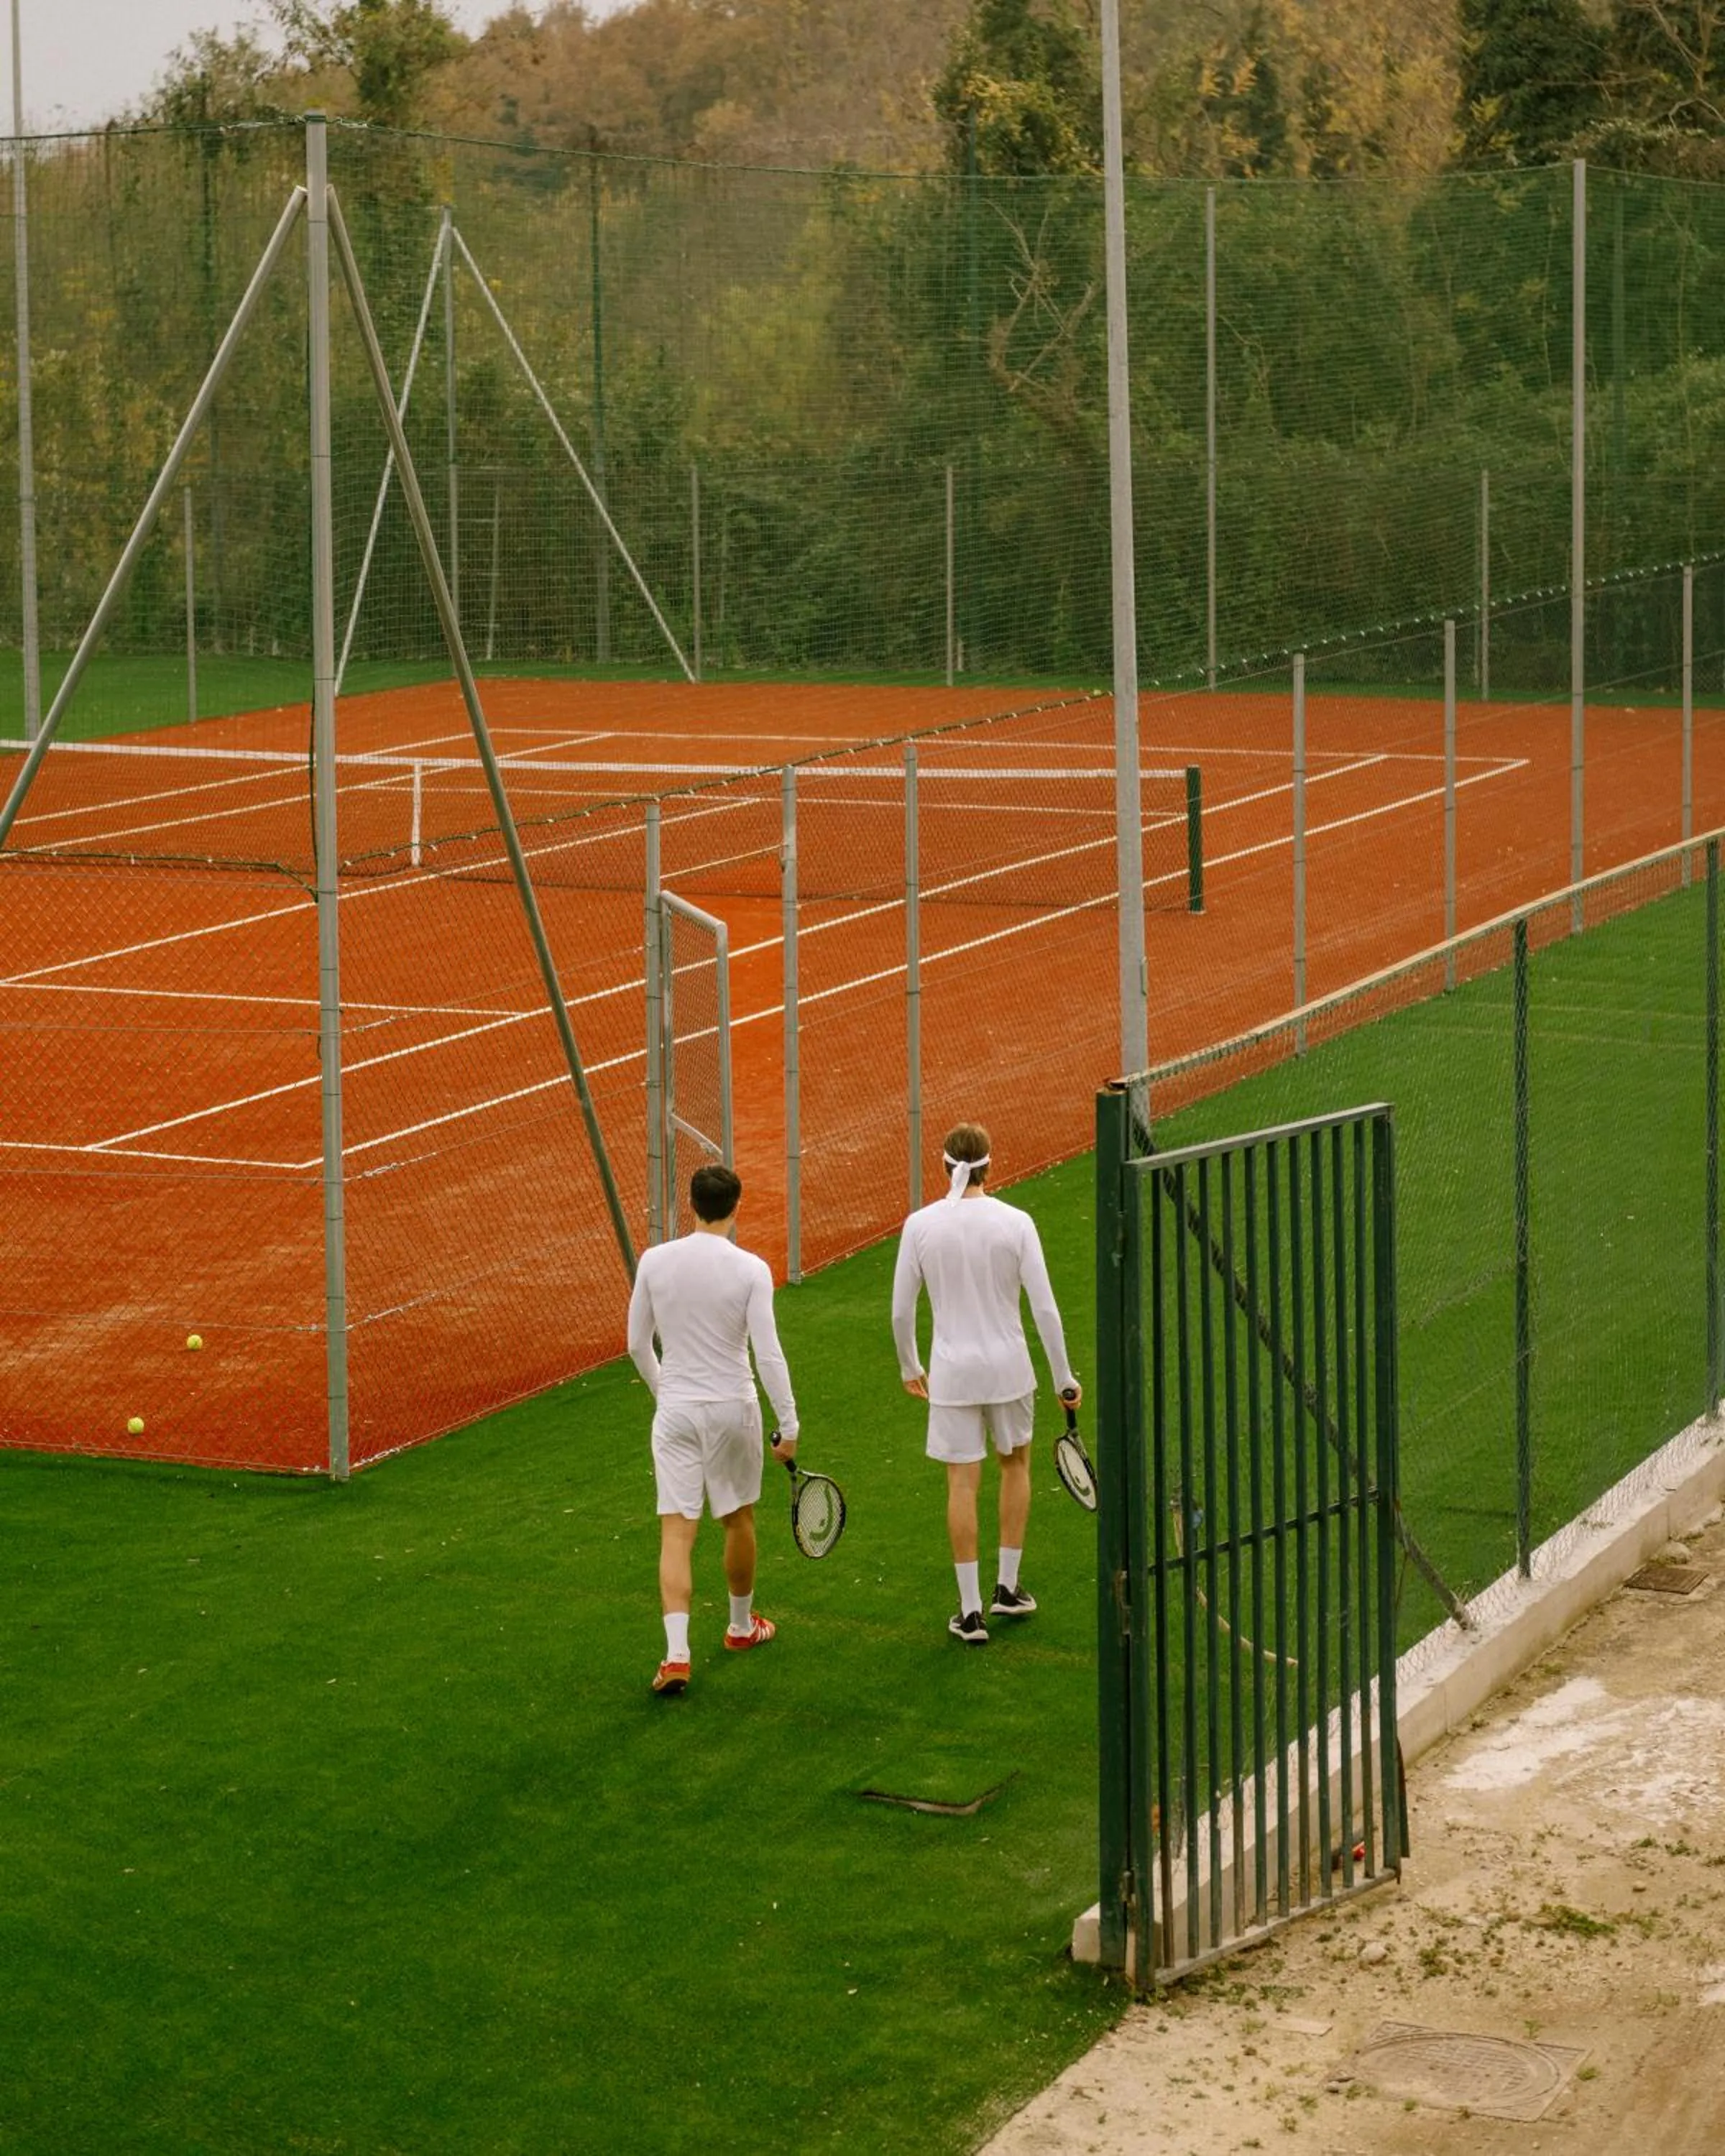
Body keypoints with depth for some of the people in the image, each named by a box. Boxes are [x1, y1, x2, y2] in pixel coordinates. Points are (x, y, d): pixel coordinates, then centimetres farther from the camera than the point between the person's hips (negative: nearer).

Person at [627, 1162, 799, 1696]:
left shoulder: (654, 1261, -5)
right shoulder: (750, 1270, -13)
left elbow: (639, 1344, 5)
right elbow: (768, 1355, -14)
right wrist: (789, 1425, -7)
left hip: (675, 1410, 1)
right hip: (732, 1409, -1)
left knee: (677, 1532, 0)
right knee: (738, 1518, 21)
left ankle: (676, 1653, -13)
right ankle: (742, 1625, 39)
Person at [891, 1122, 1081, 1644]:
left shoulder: (920, 1225, -7)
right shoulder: (1016, 1223, -9)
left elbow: (901, 1311, -1)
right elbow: (1044, 1309, -8)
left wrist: (909, 1367, 16)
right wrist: (1063, 1377, 2)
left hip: (952, 1371, 0)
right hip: (1009, 1366, 0)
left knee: (962, 1484, 6)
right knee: (1015, 1464, 23)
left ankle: (971, 1611, 9)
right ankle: (1008, 1587, 28)